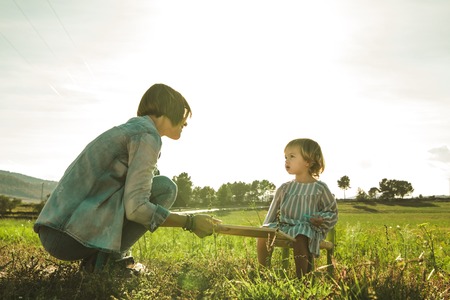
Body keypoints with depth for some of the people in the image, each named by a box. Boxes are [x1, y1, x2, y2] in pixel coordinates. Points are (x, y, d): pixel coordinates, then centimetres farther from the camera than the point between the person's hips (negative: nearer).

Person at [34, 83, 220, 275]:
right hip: (74, 236, -9)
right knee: (165, 187, -4)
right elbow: (136, 208, -17)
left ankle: (100, 255, 10)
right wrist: (190, 222, -6)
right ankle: (112, 256, -4)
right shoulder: (147, 135, -9)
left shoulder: (129, 128, 19)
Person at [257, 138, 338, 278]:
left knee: (300, 240, -36)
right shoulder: (284, 188, 12)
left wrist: (321, 219, -10)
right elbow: (273, 212, 18)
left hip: (307, 229, -4)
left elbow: (332, 212, 9)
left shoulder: (320, 188, 1)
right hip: (283, 225, 4)